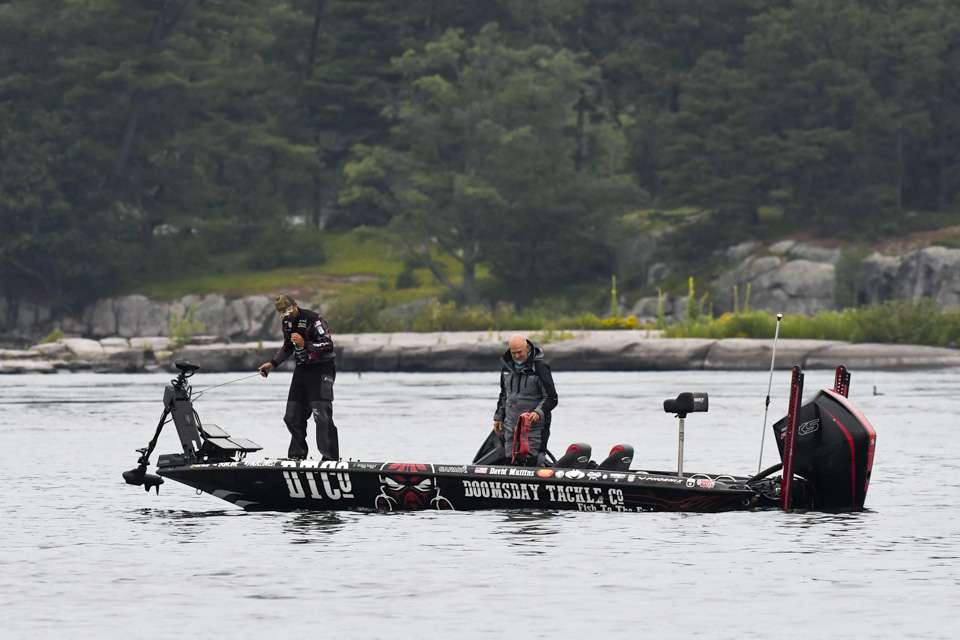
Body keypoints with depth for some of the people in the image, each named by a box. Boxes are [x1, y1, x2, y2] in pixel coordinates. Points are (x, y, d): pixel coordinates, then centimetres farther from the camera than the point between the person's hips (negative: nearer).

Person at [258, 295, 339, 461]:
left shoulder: (313, 319, -17)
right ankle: (297, 455, 20)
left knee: (321, 415, -18)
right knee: (293, 416, 9)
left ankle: (330, 458, -18)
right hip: (302, 370, 8)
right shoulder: (286, 322, 8)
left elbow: (328, 345, -21)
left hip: (321, 368, -8)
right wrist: (272, 364, 16)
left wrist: (305, 344, -31)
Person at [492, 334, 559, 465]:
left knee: (532, 462, -13)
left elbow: (551, 398, -8)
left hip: (534, 424, -6)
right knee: (512, 462, 3)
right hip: (511, 424, 6)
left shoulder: (540, 367, -8)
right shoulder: (507, 366, 11)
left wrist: (539, 412, -24)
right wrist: (499, 417, 20)